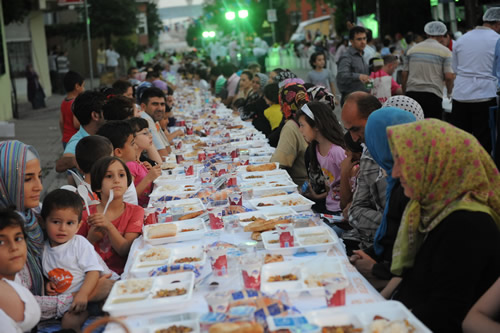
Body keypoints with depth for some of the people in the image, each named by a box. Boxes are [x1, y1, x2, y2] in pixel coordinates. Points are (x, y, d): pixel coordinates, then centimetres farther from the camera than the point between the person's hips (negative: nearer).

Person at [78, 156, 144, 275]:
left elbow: (126, 251, -5)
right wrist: (91, 238, -10)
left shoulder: (135, 211, 6)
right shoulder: (86, 215, 4)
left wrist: (109, 227, -19)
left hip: (122, 274, 1)